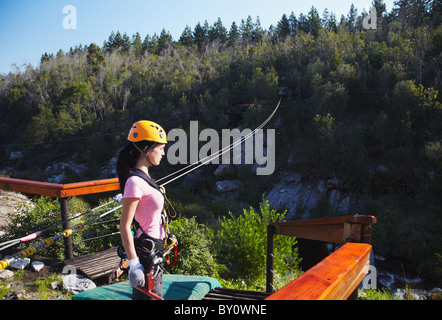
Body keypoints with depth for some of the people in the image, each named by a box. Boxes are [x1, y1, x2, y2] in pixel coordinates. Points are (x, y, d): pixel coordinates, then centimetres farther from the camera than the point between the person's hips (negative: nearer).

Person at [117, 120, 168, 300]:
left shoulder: (143, 177, 9)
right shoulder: (135, 182, -20)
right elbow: (124, 226, -22)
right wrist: (133, 264, -23)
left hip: (155, 250, 10)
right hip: (145, 253, -10)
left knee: (155, 295, 19)